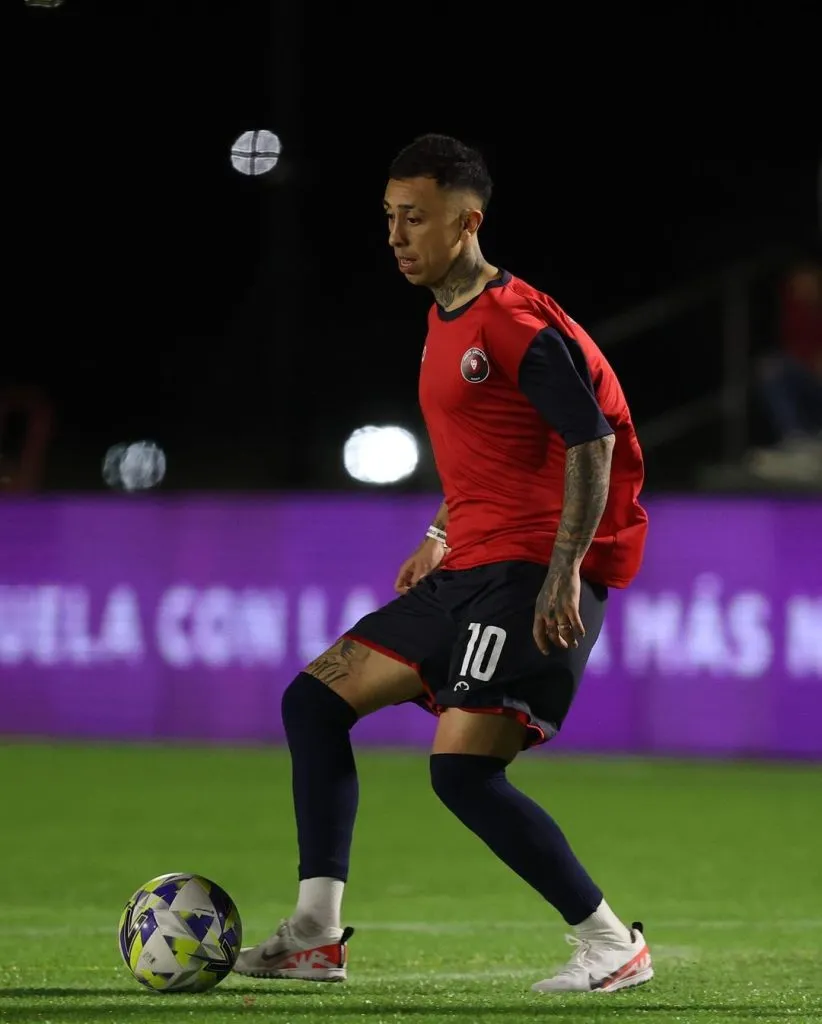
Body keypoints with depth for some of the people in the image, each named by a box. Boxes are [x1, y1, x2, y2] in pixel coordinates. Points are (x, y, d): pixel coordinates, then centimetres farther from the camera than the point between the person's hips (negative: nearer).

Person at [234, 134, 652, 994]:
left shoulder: (517, 322, -14)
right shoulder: (445, 321, 16)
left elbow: (592, 440, -18)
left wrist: (565, 572, -24)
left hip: (534, 572, -10)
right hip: (471, 570, 10)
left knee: (462, 768, -20)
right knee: (314, 700, 9)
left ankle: (611, 946, -9)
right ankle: (315, 937, 9)